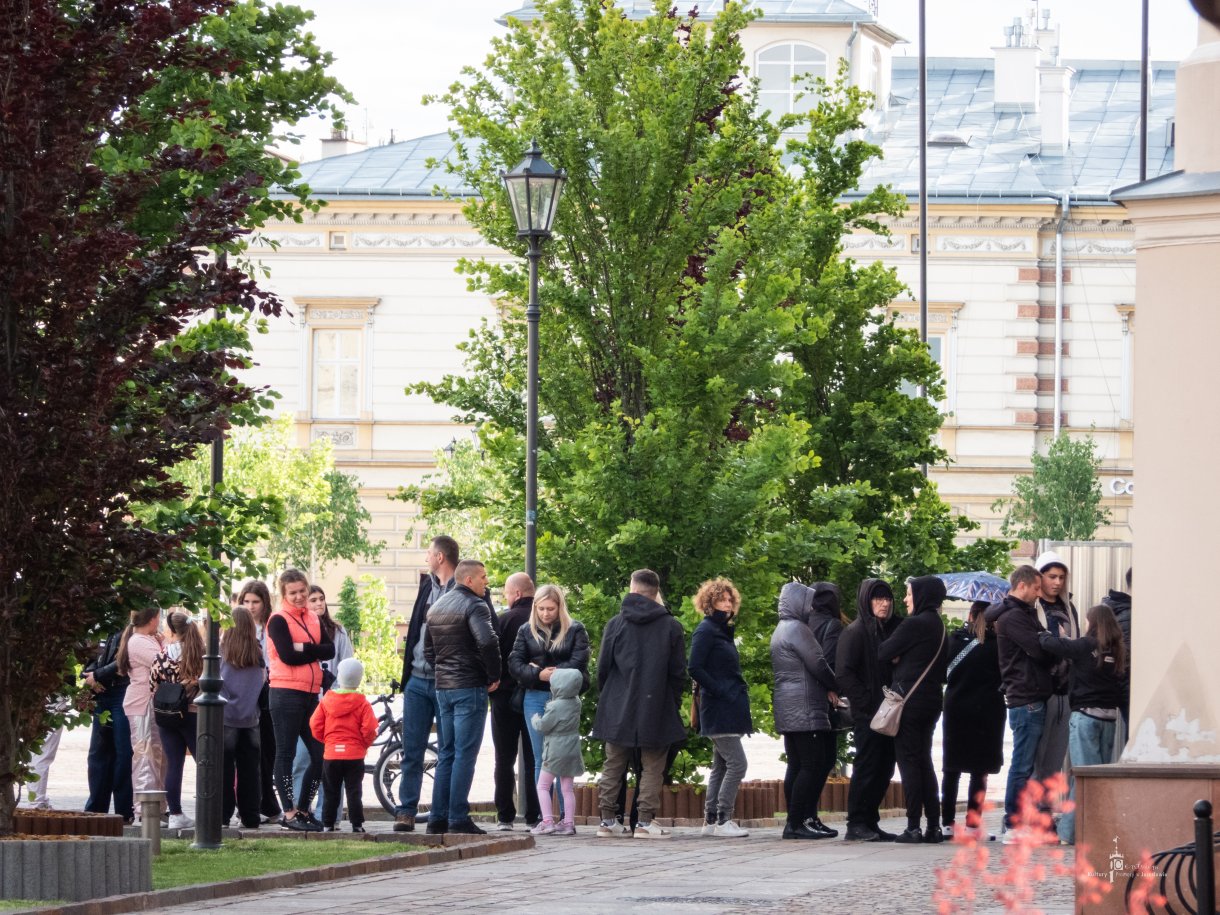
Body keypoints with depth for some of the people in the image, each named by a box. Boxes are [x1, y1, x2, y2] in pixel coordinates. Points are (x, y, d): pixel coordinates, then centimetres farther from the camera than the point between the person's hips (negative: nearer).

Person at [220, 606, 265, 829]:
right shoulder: (258, 654, -1)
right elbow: (263, 680, 10)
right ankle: (250, 817, 10)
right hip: (250, 719, 3)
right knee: (250, 769, 8)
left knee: (224, 769, 2)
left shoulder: (221, 652, -10)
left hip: (226, 716, -3)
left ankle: (222, 814, 0)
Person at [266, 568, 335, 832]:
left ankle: (304, 810, 16)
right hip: (286, 694, -7)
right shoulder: (279, 620, -5)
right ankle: (289, 813, -1)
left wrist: (303, 648, -12)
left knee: (320, 755, 7)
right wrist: (314, 652, -4)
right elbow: (287, 655, -16)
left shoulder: (313, 619, 14)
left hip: (311, 694, 7)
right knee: (286, 755, -3)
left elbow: (329, 650, 2)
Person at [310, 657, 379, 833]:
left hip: (331, 754, 2)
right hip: (355, 755, -2)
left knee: (331, 793, 10)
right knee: (354, 792, 1)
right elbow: (369, 729, -12)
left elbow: (315, 725, 0)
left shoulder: (326, 701, 0)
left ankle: (328, 824, 10)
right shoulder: (362, 704, -7)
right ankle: (357, 824, -3)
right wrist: (365, 744, 8)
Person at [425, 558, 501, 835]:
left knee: (446, 754, 12)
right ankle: (458, 819, -8)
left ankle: (438, 817, 11)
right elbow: (487, 641, -26)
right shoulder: (474, 605, -11)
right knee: (464, 754, -6)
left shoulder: (436, 607, 15)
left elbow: (427, 649, 20)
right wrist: (494, 676, -13)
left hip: (443, 688, 8)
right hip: (470, 688, -8)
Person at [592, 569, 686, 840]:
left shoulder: (615, 624, -1)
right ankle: (646, 820, -3)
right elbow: (679, 672, -1)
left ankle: (607, 819, 11)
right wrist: (673, 703, 12)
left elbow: (603, 668, 1)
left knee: (613, 765, 10)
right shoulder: (671, 626, -3)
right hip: (656, 710, -1)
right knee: (652, 767, 4)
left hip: (618, 708, 2)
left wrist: (607, 697, 16)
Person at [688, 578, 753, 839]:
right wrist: (722, 692, -17)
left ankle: (712, 821, 13)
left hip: (726, 709, 10)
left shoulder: (722, 631, 18)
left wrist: (739, 690, 10)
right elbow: (695, 668, -17)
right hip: (719, 708, -10)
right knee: (736, 763, -13)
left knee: (721, 766, 11)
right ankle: (723, 821, -12)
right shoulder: (706, 631, -9)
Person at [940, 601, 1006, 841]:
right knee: (979, 769, 0)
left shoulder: (955, 640, -1)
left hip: (955, 708, 3)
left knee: (951, 769, 10)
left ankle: (947, 822, 9)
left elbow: (945, 671, 7)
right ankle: (973, 823, -4)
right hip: (986, 710, -3)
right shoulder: (996, 644, -9)